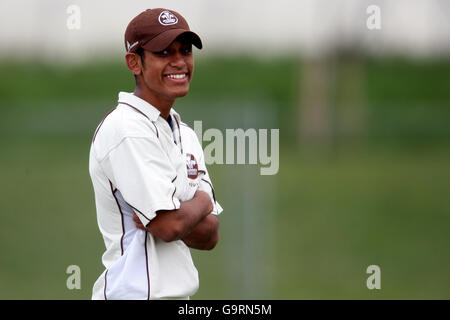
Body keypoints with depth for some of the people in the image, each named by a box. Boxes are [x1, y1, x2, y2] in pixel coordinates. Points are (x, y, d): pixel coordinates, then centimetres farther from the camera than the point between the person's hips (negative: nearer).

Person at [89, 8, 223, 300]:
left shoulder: (185, 135, 15)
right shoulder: (127, 130, -13)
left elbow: (210, 235, 9)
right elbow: (169, 225, -20)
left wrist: (161, 217, -10)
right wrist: (202, 201, 1)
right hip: (137, 293, -8)